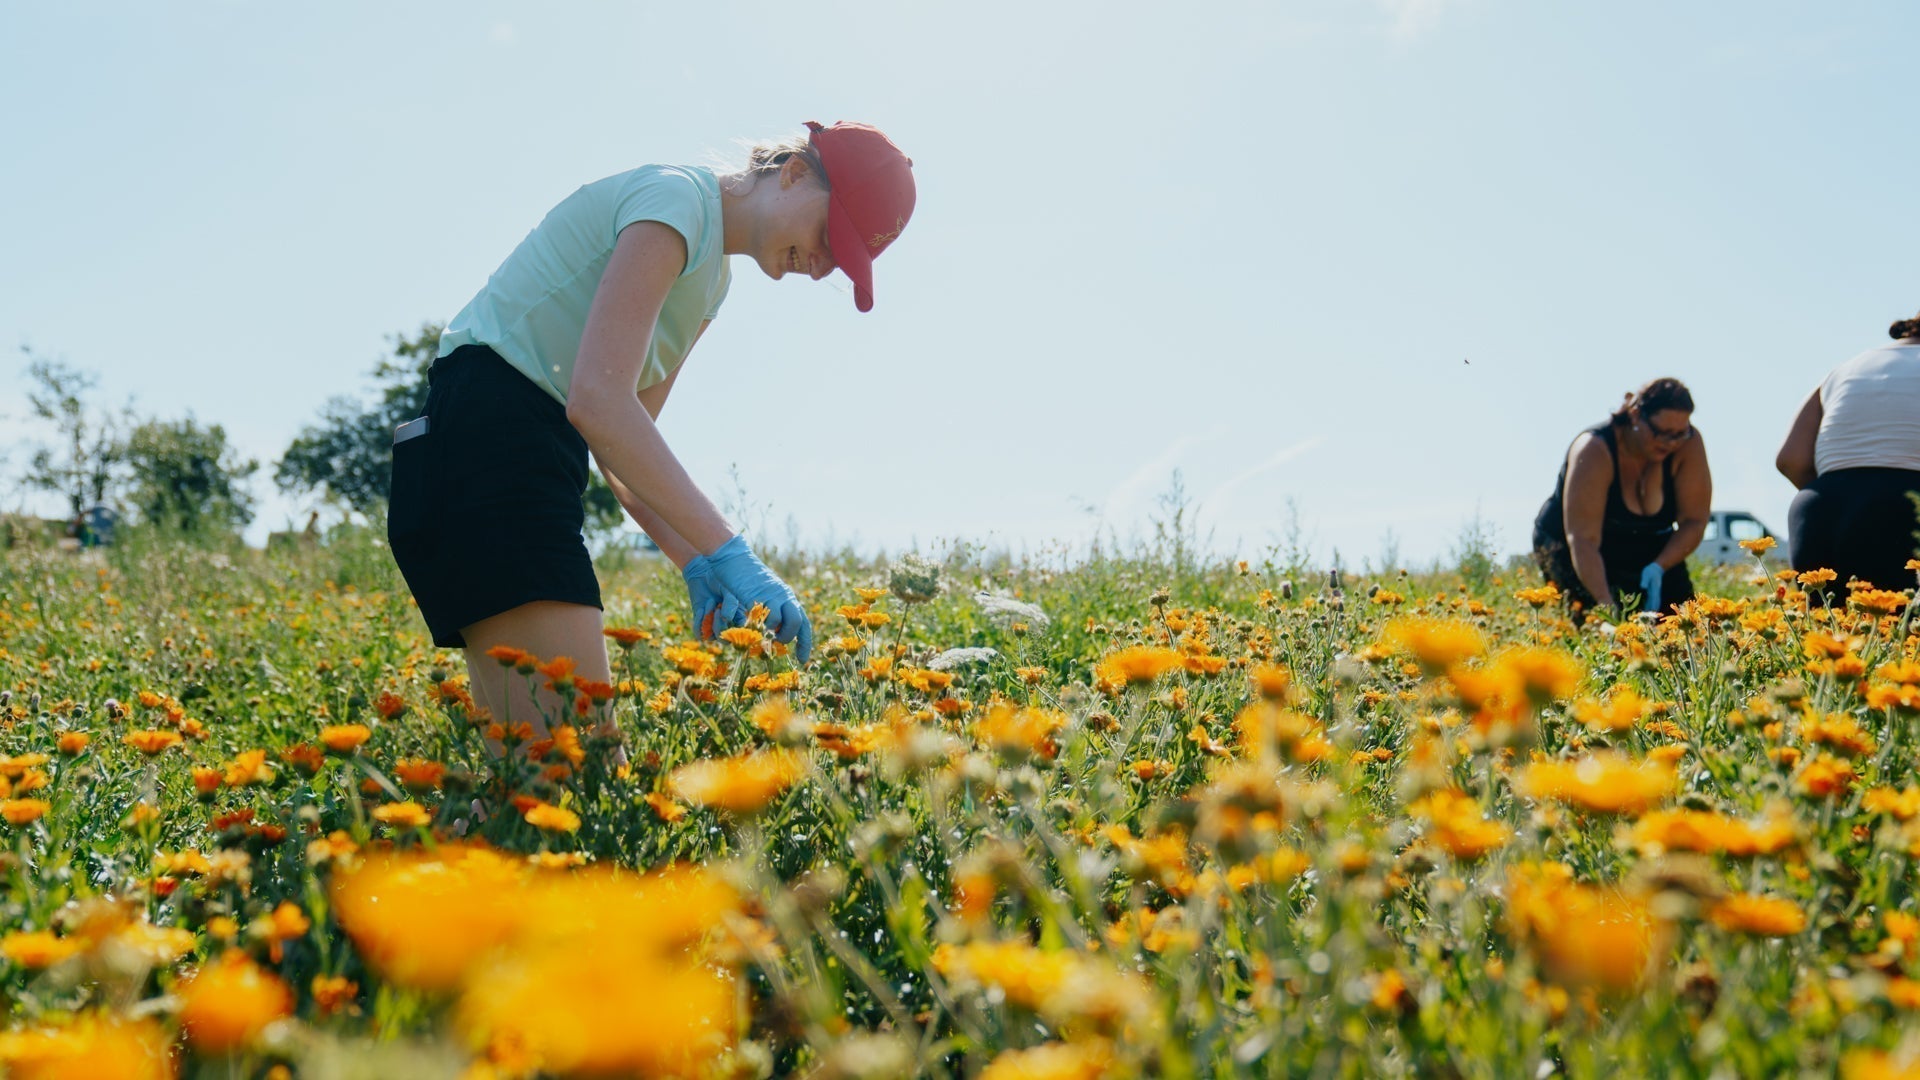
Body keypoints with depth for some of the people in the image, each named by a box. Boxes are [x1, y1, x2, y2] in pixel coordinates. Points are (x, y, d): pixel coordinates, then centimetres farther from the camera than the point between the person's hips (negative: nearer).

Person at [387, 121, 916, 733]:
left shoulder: (712, 275, 20)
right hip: (490, 435, -10)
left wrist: (696, 564, 0)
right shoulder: (677, 197, -10)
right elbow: (599, 401, -23)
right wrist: (727, 553, -25)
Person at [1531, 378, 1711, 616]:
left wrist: (1659, 567, -29)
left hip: (1649, 555, 4)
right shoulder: (1594, 451, -29)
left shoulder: (1688, 444, -17)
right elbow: (1583, 539, -35)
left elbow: (1694, 521, -12)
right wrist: (1607, 605, -45)